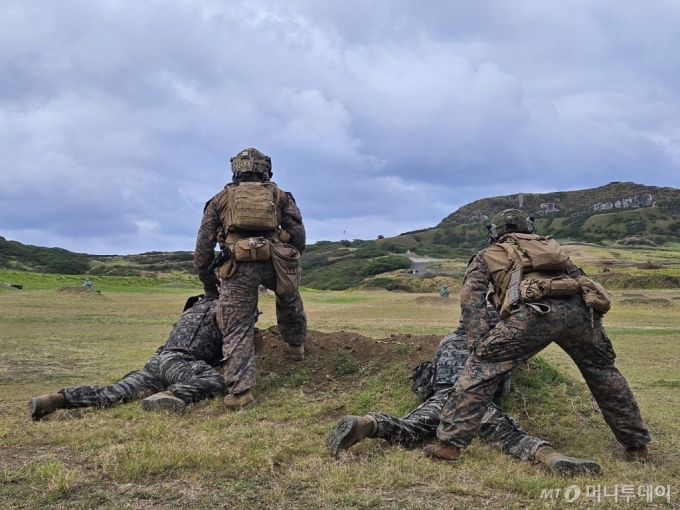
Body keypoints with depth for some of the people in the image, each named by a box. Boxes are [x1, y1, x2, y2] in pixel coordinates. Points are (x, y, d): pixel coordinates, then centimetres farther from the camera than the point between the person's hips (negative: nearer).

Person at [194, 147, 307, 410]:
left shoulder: (220, 199, 20)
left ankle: (240, 392, -7)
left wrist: (207, 279, 23)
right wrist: (291, 263, 24)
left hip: (238, 267, -1)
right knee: (289, 297, 34)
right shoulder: (280, 196, 20)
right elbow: (298, 235, 11)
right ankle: (296, 344, 45)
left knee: (237, 331, 3)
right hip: (274, 262, 1)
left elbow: (204, 243, 15)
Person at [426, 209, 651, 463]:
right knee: (603, 372, 26)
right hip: (581, 307, 4)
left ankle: (449, 444, 1)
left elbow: (471, 298, 14)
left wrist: (481, 343, 8)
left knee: (482, 367, 7)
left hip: (536, 310, -4)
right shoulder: (550, 245, 40)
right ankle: (637, 446, 35)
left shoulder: (487, 255, 30)